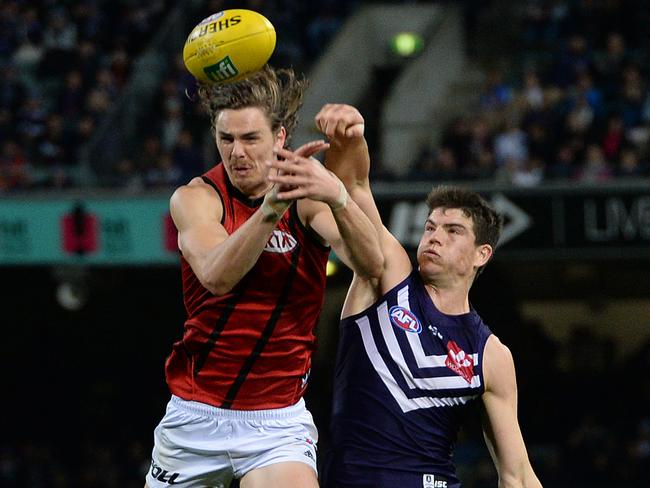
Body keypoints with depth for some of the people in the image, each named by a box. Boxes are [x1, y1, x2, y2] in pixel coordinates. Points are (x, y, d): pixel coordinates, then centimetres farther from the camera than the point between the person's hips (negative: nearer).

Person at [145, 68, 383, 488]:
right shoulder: (196, 198, -7)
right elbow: (216, 276, -28)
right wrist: (272, 205, -44)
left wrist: (337, 197, -46)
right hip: (195, 417, 1)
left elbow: (370, 265, -26)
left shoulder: (308, 195, -6)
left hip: (278, 421, -1)